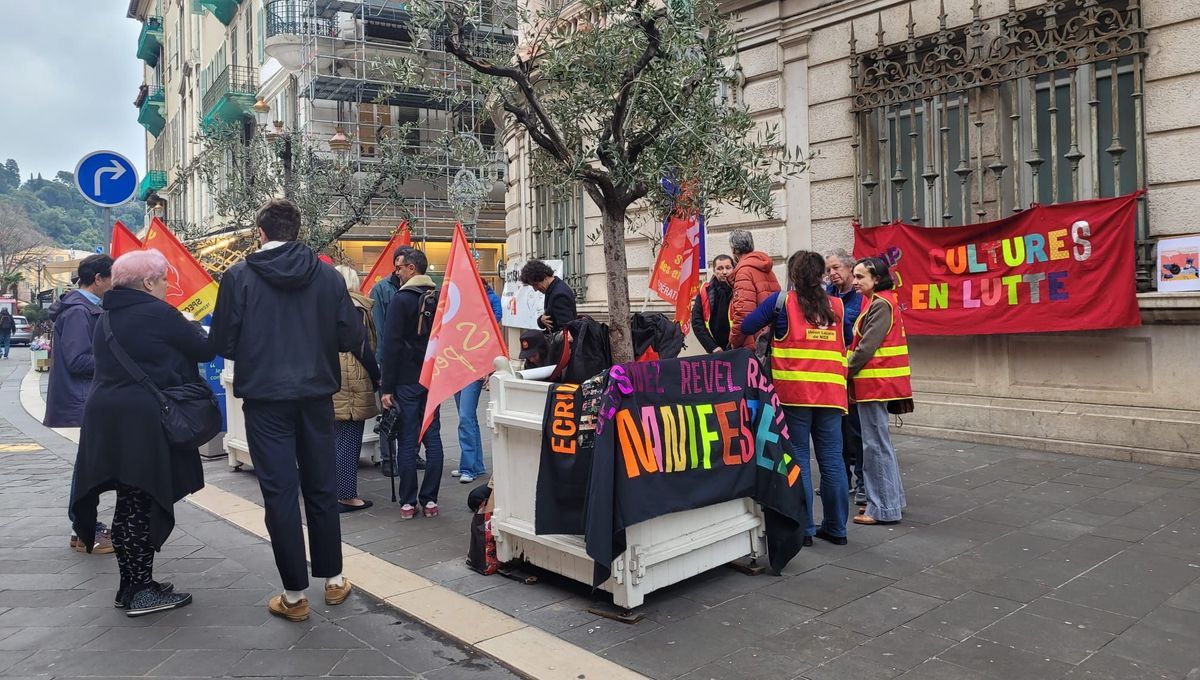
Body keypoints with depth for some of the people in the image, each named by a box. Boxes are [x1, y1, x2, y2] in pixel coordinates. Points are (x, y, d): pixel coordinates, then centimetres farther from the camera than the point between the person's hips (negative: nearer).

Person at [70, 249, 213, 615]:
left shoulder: (109, 316, 15)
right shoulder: (157, 313, -11)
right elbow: (205, 349, -7)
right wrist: (192, 327, 15)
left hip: (106, 416, 8)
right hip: (143, 420, -8)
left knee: (130, 504, 14)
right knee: (143, 505, -1)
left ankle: (131, 586, 22)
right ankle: (140, 590, 5)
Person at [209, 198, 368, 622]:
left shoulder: (239, 277, -6)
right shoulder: (327, 276, -2)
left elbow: (223, 343, -6)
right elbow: (353, 338, -3)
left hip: (265, 399, -2)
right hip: (316, 395, 2)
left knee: (280, 492, 5)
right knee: (321, 487, 15)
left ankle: (294, 595, 11)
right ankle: (333, 579, 25)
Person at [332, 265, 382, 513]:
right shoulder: (355, 307, -8)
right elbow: (363, 348, -12)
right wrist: (377, 379, -4)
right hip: (350, 383, -7)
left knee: (335, 439, 15)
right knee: (349, 440, -2)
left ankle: (331, 491, 22)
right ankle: (346, 496, 1)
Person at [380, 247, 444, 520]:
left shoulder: (401, 300, -11)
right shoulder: (439, 298, 9)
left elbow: (392, 346, -14)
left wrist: (387, 388, -11)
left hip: (407, 381, -5)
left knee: (407, 442, 0)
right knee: (433, 439, 7)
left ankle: (408, 503, 6)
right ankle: (429, 500, 10)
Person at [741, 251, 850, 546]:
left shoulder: (783, 300, -1)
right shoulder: (836, 306, 10)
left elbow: (746, 327, 2)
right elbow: (847, 343, 19)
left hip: (794, 392, -3)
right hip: (830, 393, 3)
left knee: (798, 459, 4)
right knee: (832, 460, 8)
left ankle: (803, 528, 7)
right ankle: (836, 528, 17)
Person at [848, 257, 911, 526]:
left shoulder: (880, 304, -14)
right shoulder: (877, 302, 17)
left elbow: (866, 347, -19)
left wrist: (846, 373, -9)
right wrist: (851, 372, 10)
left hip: (875, 382, -10)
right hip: (876, 381, 10)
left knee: (875, 444, -5)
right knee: (879, 442, 16)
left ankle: (883, 508, 1)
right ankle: (890, 498, 26)